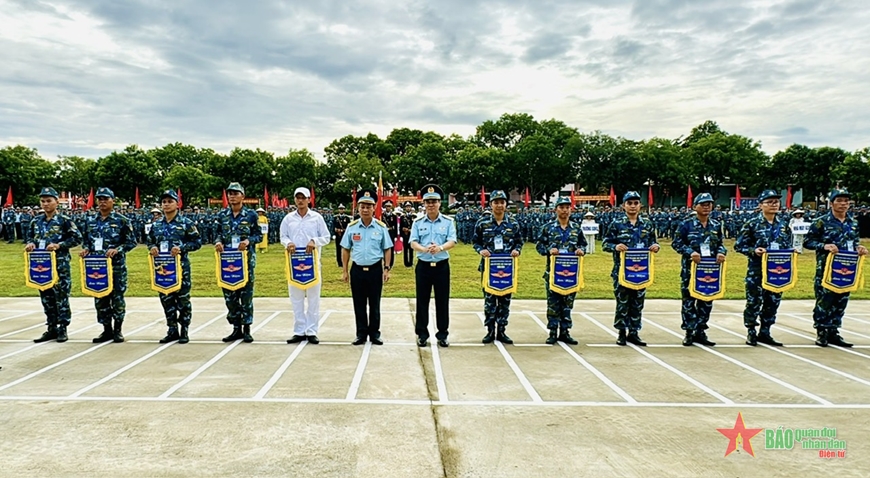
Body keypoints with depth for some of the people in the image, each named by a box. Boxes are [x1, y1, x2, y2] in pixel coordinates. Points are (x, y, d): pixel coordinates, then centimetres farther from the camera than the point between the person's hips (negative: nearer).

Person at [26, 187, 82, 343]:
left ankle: (62, 329, 8)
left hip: (60, 265, -6)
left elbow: (77, 238, -7)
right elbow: (30, 236, 20)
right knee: (46, 298, 11)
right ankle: (51, 328, 20)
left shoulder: (64, 220, -7)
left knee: (61, 297, -1)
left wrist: (59, 245, -17)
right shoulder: (36, 221, 9)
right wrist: (31, 243, -2)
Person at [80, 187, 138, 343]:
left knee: (117, 297, 2)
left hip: (117, 267, -4)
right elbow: (85, 239, 18)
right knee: (100, 299, 8)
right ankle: (107, 330, 19)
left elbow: (132, 242, -5)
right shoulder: (91, 221, 9)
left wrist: (117, 250, -19)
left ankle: (118, 330, 14)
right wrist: (86, 249, -2)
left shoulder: (121, 220, -5)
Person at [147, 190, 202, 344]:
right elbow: (149, 241, 19)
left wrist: (181, 248, -17)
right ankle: (172, 330, 20)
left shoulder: (186, 223, -4)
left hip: (181, 267, -4)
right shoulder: (156, 225, 10)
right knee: (166, 299, 9)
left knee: (183, 299, 1)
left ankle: (184, 332, 11)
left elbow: (197, 242, -4)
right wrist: (152, 248, -3)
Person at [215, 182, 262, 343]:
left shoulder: (251, 215, -1)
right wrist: (218, 242, -8)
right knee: (229, 295, 6)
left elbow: (259, 235, 1)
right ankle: (236, 328, 17)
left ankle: (247, 329, 12)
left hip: (246, 259, -3)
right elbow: (217, 233, 13)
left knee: (246, 295, 1)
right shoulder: (221, 215, 8)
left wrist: (248, 241, -17)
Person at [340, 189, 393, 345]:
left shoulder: (381, 227, -2)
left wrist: (387, 269, -3)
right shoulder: (351, 227, 1)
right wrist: (345, 270, 4)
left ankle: (374, 333, 19)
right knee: (359, 304, 8)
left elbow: (387, 249, 3)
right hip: (357, 269, 1)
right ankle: (361, 334, 18)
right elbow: (345, 249, 6)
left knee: (375, 304, 8)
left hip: (375, 269, -1)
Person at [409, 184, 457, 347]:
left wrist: (440, 248, -31)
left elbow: (452, 242, -10)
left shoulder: (448, 222, 0)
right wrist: (424, 249, -27)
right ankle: (422, 334, 16)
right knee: (422, 301, 6)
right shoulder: (418, 223, 3)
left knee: (442, 301, 4)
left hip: (442, 266, -1)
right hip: (423, 266, 1)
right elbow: (413, 243, -5)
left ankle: (442, 335, 15)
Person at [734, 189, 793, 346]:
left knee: (773, 301, 10)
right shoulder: (752, 223, -6)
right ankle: (751, 333, 12)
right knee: (754, 301, -1)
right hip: (756, 270, -5)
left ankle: (765, 332, 22)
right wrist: (753, 250, -20)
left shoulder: (784, 225, 9)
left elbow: (788, 246, 18)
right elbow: (739, 245, -5)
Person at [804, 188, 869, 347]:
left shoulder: (853, 222, 10)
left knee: (841, 301, 10)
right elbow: (807, 242, -7)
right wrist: (824, 246, -22)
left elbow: (855, 240, 22)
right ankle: (822, 333, 10)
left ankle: (833, 332, 20)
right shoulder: (821, 222, -8)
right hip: (826, 269, -6)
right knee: (824, 301, -1)